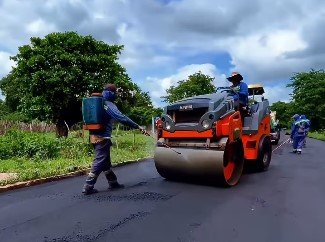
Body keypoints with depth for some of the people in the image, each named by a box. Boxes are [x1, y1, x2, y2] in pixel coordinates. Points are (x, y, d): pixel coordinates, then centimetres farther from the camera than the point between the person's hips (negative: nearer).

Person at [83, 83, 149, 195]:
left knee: (106, 161, 16)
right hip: (102, 137, -9)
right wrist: (138, 127, -28)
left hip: (95, 136, 10)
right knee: (99, 162, -4)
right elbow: (122, 118, -26)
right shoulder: (109, 105, -14)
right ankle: (88, 187, -1)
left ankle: (113, 182, 27)